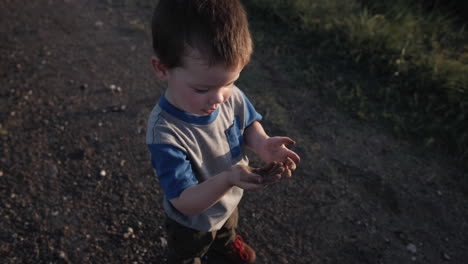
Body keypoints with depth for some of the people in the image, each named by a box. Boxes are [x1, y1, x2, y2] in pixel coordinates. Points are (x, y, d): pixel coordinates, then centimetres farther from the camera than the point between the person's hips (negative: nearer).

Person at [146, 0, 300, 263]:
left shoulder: (231, 96, -26)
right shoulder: (165, 134, -43)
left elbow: (249, 123, -5)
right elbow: (185, 202, -37)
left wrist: (262, 143, -28)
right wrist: (228, 179, -55)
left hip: (229, 201, 5)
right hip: (193, 221, -5)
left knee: (228, 228, 40)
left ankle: (226, 242, 75)